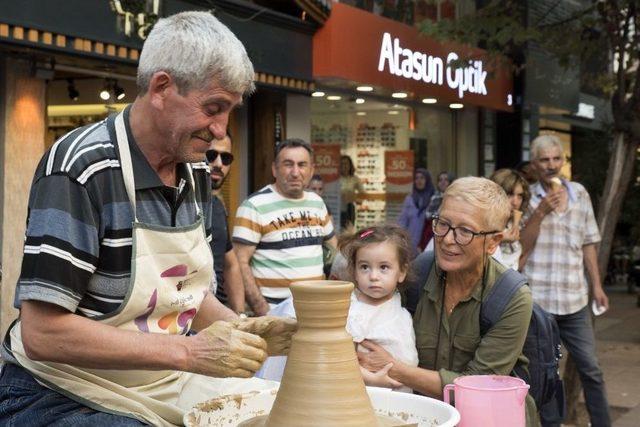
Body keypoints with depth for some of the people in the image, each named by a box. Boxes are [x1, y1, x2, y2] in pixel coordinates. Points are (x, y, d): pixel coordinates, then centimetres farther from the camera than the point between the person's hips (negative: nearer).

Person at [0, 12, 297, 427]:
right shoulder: (80, 168, -20)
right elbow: (42, 333, -24)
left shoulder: (196, 170, 3)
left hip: (170, 384, 8)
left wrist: (243, 330, -6)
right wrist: (188, 352, -26)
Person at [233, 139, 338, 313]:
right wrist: (262, 310, -18)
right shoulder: (254, 206, -7)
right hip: (275, 308, -5)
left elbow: (334, 247, 24)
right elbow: (241, 263, -11)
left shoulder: (317, 202, 13)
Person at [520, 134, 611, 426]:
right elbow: (521, 248, -7)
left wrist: (596, 286, 12)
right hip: (536, 300, -3)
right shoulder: (526, 197, -2)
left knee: (591, 370, 7)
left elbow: (588, 244, 13)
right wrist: (539, 212, -17)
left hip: (574, 300, 3)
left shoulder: (579, 193, 8)